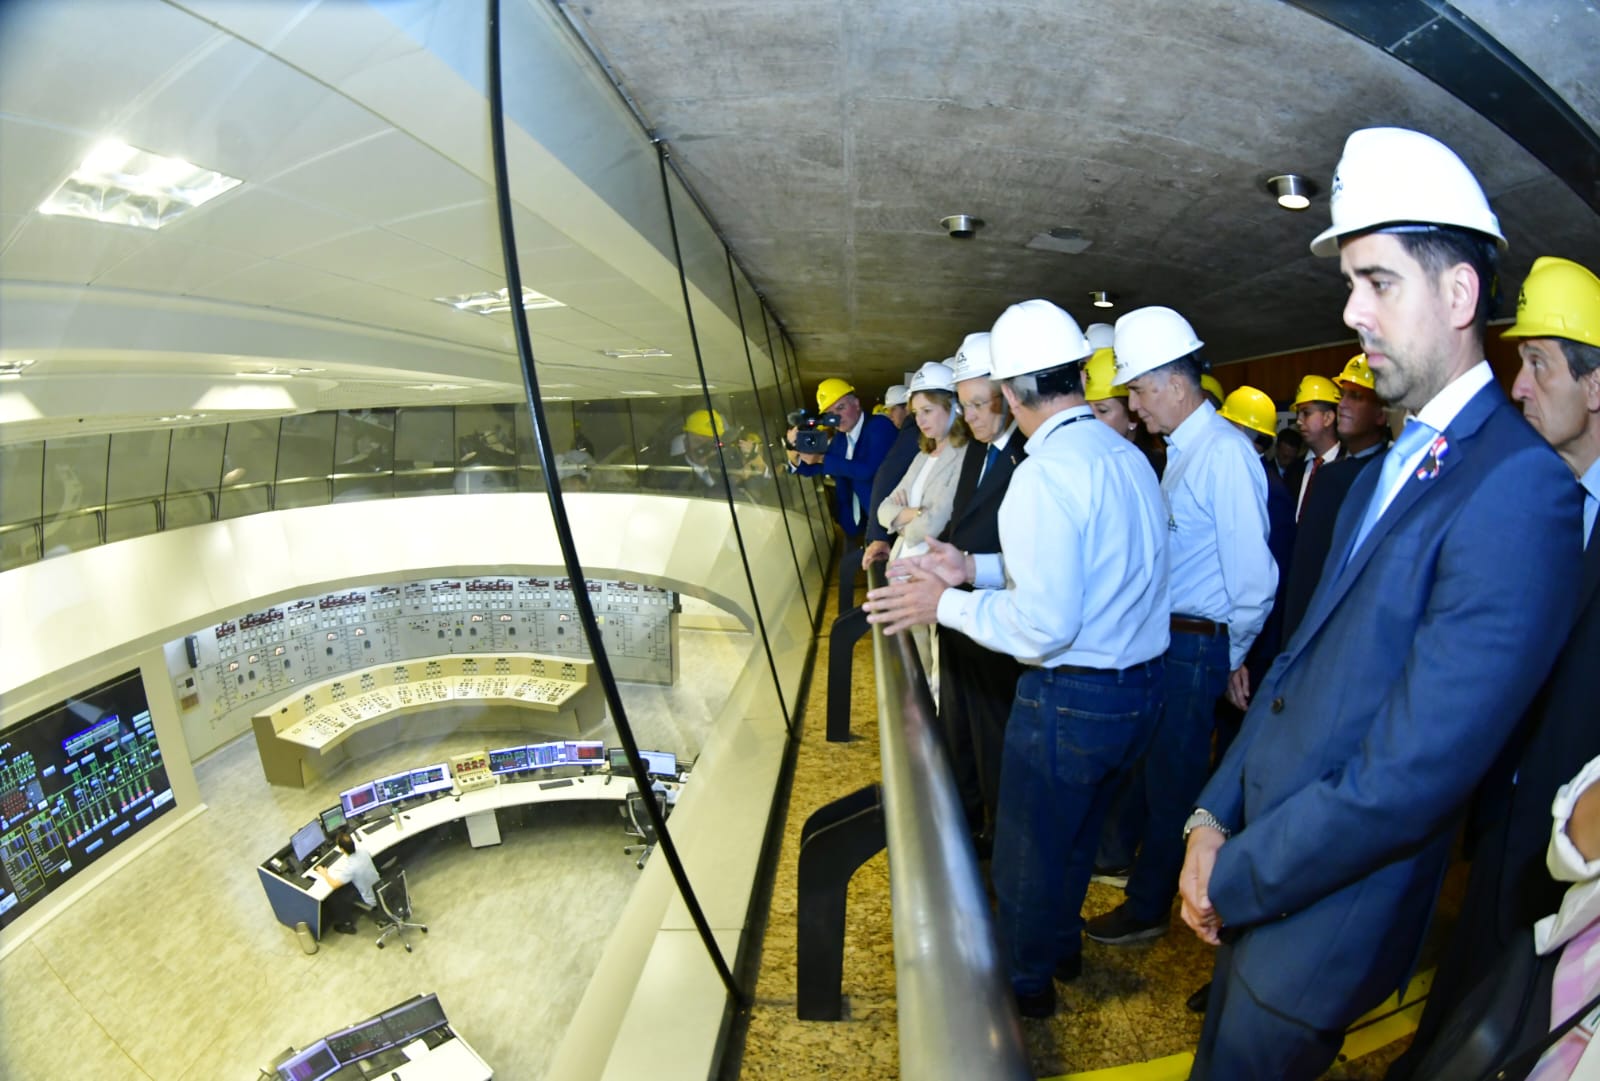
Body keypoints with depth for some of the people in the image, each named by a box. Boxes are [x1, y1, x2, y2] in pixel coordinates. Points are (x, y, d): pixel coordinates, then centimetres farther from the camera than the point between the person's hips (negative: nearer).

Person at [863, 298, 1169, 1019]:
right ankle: (1062, 943, 53)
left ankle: (1024, 982, 40)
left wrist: (945, 603, -16)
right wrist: (976, 568, 8)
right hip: (1141, 687, 9)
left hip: (1073, 700, -9)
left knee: (1027, 852, 16)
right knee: (1078, 832, 29)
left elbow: (1046, 624, -28)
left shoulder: (1046, 472, -24)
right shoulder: (1127, 454, 4)